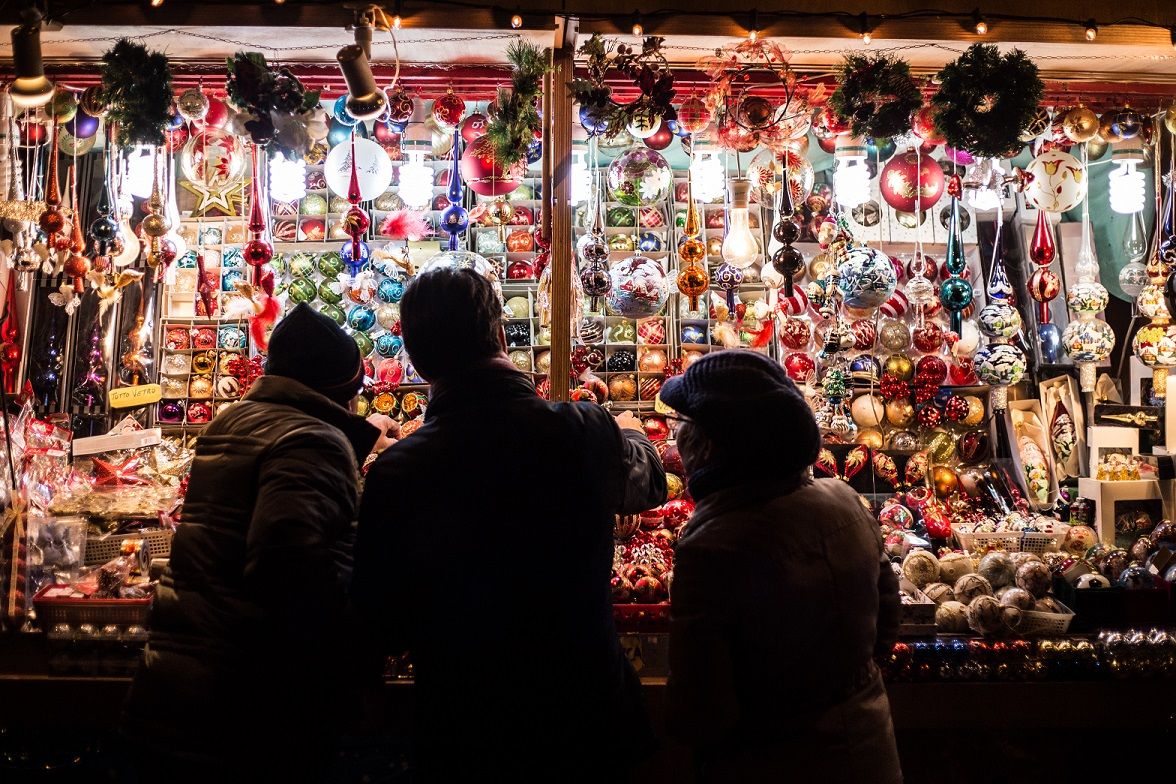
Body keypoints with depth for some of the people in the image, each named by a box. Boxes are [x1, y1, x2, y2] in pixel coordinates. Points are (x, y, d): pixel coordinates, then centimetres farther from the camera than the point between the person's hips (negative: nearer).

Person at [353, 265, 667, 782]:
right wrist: (631, 432, 32)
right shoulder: (585, 433, -14)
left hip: (459, 742, -1)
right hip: (588, 719, 1)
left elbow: (382, 631, -10)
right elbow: (648, 483, 10)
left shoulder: (393, 474, -17)